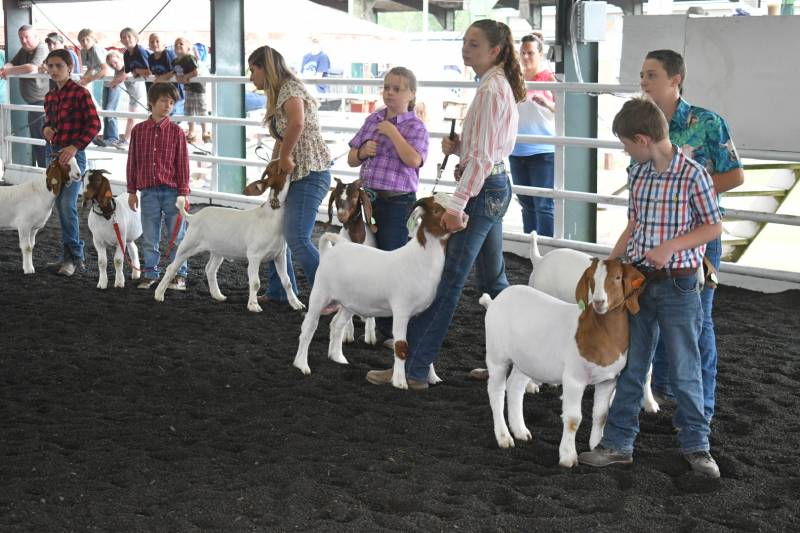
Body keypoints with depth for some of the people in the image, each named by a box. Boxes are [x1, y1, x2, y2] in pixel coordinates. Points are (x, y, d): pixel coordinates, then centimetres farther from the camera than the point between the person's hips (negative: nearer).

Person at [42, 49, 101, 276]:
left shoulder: (80, 93, -9)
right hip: (53, 152, 7)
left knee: (68, 205, -13)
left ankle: (75, 257, -6)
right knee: (60, 206, 9)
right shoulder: (50, 96, 11)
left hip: (72, 154, -7)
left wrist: (75, 147, -21)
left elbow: (94, 124, -13)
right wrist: (46, 129, -1)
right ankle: (69, 254, 17)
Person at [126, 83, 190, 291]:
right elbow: (132, 162, 8)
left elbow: (182, 164, 0)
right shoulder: (138, 130, 4)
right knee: (149, 238, 9)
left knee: (177, 237, 4)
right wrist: (132, 191, 8)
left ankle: (180, 275, 13)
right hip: (149, 191, 2)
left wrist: (183, 193, -4)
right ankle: (150, 274, 21)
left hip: (172, 191, -2)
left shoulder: (175, 131, -1)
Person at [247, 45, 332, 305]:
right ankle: (279, 291, 29)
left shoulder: (290, 88, -15)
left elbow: (297, 122, -35)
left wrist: (285, 157, -24)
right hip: (294, 175, 10)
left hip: (310, 173, -10)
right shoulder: (278, 95, 17)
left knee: (297, 239, -15)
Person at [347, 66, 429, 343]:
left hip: (397, 203, -6)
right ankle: (371, 321, 24)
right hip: (368, 197, 6)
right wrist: (362, 152, -5)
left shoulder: (415, 126, -5)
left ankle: (392, 330, 8)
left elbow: (414, 159, -23)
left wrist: (392, 132, -16)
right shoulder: (372, 120, 12)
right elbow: (351, 159, 17)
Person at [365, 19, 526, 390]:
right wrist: (457, 146, 2)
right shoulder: (501, 86, 14)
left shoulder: (490, 90, -17)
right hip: (495, 188, 11)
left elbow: (482, 156, -23)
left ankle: (415, 370, -5)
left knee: (445, 282, -8)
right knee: (492, 280, 17)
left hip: (482, 190, -11)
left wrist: (457, 205, -25)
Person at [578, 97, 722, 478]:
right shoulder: (637, 173, 4)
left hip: (678, 285, -6)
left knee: (685, 371, 5)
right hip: (638, 281, 6)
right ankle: (618, 443, 18)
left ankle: (695, 445, 20)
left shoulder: (693, 175, -14)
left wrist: (670, 246, -20)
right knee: (630, 367, 10)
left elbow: (714, 227, -9)